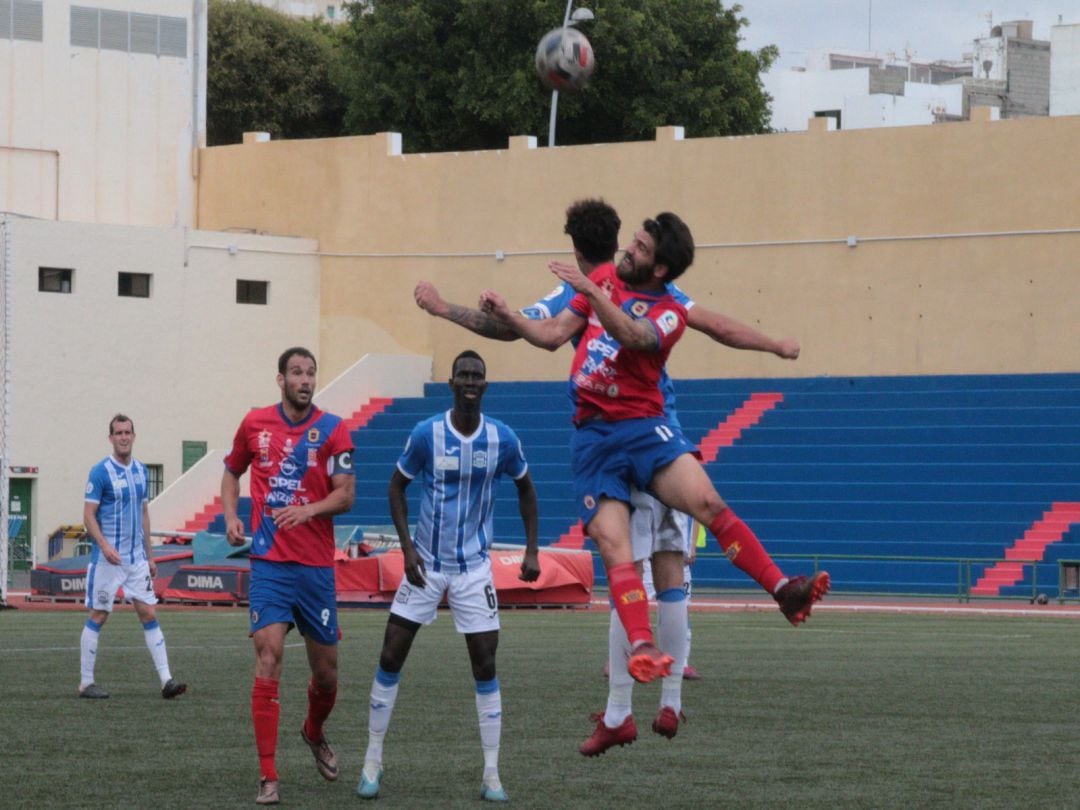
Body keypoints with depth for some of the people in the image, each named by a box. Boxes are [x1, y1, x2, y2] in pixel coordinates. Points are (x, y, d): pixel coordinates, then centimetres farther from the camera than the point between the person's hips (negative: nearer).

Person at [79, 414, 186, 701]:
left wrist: (149, 555, 17)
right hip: (107, 558, -6)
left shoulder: (140, 470, 11)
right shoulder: (101, 471, -8)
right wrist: (105, 546, -24)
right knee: (98, 616, 0)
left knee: (148, 614, 0)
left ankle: (166, 680, -2)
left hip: (136, 558, 6)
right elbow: (89, 516, -10)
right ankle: (86, 682, 8)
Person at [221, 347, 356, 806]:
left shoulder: (331, 430, -2)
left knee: (325, 671, 9)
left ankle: (314, 734, 43)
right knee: (268, 656, -15)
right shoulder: (255, 424, 3)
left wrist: (308, 509, -25)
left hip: (317, 565, 1)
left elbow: (345, 495, -6)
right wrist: (231, 517, 2)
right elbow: (232, 471, 19)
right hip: (270, 562, -1)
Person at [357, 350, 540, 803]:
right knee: (391, 658, -2)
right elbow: (397, 486, 3)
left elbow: (525, 489, 11)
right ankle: (373, 761, 11)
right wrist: (407, 546, -8)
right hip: (426, 563, 0)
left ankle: (492, 775, 1)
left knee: (485, 666, -5)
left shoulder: (502, 439, -6)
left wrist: (532, 551, 5)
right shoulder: (426, 434, -9)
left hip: (474, 568, 0)